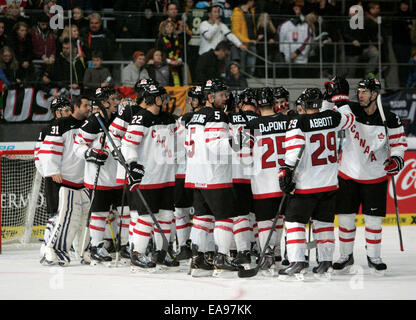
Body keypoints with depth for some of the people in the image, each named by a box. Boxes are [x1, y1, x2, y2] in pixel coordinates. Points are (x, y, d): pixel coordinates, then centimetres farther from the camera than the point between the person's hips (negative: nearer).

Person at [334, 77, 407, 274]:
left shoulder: (390, 120, -9)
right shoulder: (349, 111, -6)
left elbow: (399, 142, -2)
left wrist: (396, 160, -20)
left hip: (375, 177, -1)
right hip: (349, 174, 1)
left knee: (373, 220, 3)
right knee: (345, 218, 4)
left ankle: (373, 257, 17)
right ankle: (346, 256, 17)